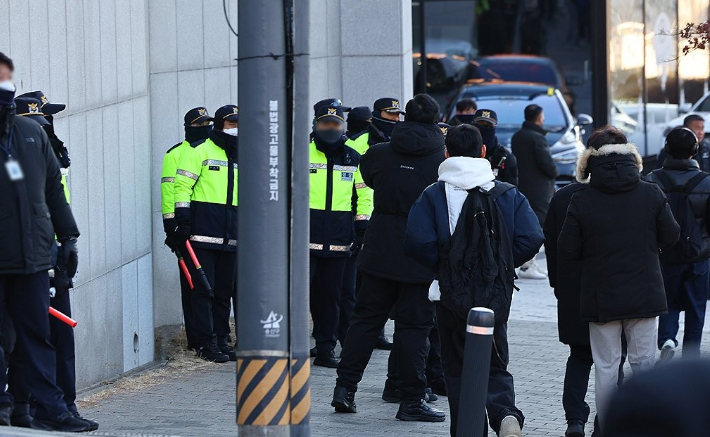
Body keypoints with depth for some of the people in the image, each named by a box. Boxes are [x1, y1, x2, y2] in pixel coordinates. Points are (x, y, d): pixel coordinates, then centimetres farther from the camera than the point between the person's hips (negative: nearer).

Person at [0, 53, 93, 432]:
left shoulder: (31, 133, 13)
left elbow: (53, 188, 18)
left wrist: (67, 236, 15)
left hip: (32, 254, 4)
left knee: (37, 333, 5)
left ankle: (50, 407, 6)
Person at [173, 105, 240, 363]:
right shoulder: (198, 151, -2)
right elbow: (182, 186, -7)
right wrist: (183, 221, -14)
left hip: (231, 236, 6)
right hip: (203, 233, -6)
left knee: (225, 291, 9)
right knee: (204, 289, -6)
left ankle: (221, 340, 15)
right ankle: (206, 343, -4)